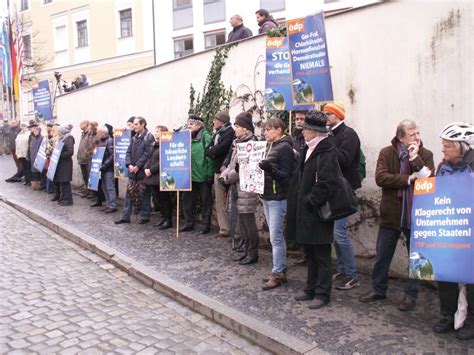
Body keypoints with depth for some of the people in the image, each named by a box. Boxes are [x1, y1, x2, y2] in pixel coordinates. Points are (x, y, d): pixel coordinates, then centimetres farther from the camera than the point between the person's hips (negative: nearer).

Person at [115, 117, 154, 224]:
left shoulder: (149, 137, -8)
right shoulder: (134, 137, 14)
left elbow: (147, 154, -15)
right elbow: (128, 152, 12)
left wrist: (137, 166, -16)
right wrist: (129, 164, -4)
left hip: (142, 171, -6)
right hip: (132, 171, 6)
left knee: (143, 195, 2)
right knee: (129, 193, 8)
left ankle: (145, 216, 14)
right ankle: (125, 217, 15)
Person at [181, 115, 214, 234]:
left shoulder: (206, 137, -8)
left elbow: (210, 156, -13)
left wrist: (210, 174, -16)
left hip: (203, 175, -7)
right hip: (190, 175, 7)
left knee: (206, 201, 5)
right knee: (187, 199, 9)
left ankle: (206, 224, 14)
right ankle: (189, 223, 21)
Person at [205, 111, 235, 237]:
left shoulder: (230, 132, -8)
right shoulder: (217, 133, 19)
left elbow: (222, 148, -20)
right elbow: (207, 150, 13)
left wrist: (212, 150, -1)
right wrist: (214, 152, -8)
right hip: (217, 171, 9)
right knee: (219, 203, 9)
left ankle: (227, 228, -1)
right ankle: (223, 228, 15)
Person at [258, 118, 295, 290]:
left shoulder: (285, 147, -11)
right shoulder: (270, 146, 14)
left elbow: (286, 175, -16)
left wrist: (270, 169, -29)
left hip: (278, 197, -9)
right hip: (267, 196, 9)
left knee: (276, 237, -5)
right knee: (276, 236, 13)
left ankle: (278, 273, 3)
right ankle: (280, 270, 22)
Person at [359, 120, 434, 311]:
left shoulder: (425, 155, 0)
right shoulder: (386, 153, -2)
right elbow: (380, 177, -16)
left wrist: (415, 158, -20)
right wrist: (409, 179, -19)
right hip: (391, 214, 0)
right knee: (382, 255, 11)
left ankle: (411, 295, 24)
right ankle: (378, 290, 29)